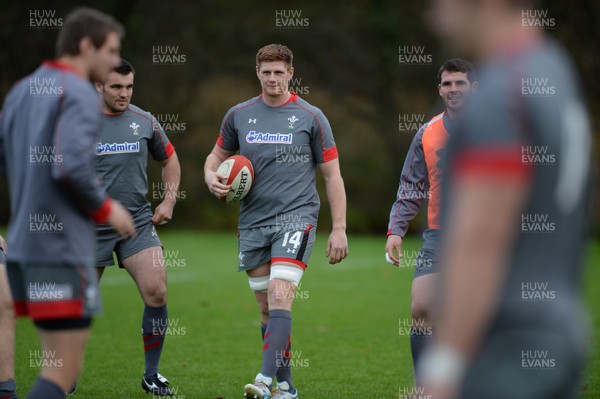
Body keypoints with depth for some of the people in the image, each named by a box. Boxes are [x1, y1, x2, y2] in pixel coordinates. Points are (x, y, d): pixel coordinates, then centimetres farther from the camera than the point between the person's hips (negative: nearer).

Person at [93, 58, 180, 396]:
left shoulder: (145, 122, 3)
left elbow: (169, 159, 17)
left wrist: (169, 201, 8)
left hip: (138, 223, 1)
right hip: (91, 227, -1)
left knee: (157, 293, -12)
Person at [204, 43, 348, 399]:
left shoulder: (311, 117, -2)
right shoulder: (238, 115, 7)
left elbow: (332, 175, 1)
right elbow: (217, 156, 21)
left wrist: (339, 229, -4)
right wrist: (212, 178, -3)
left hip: (297, 217, -4)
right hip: (253, 222, 4)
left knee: (279, 299, -20)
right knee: (267, 309, 7)